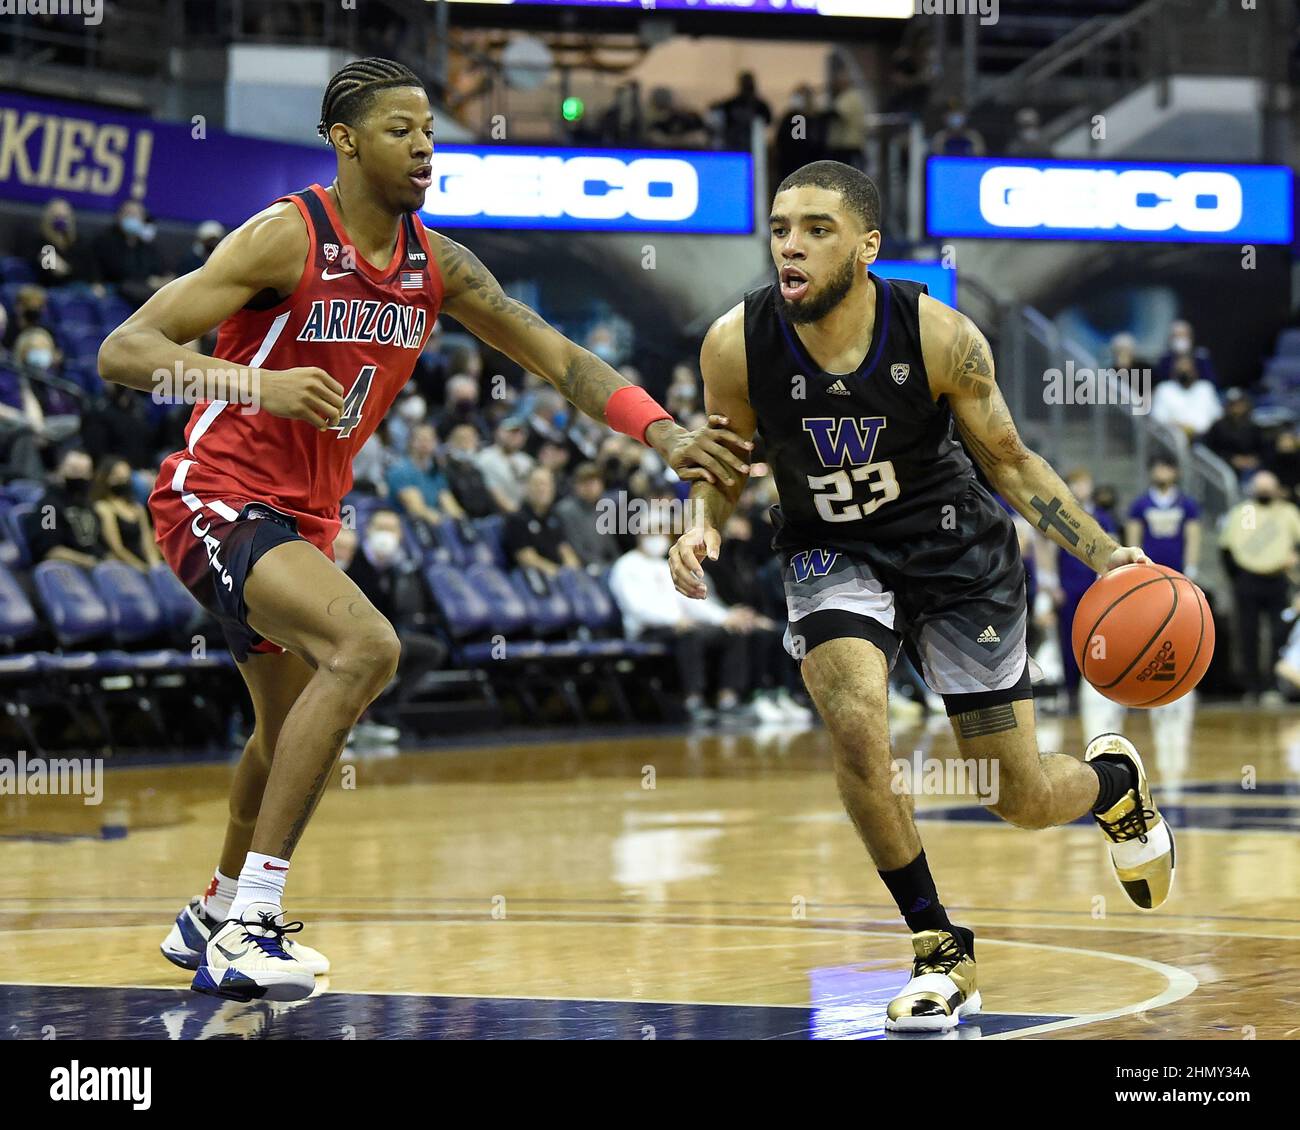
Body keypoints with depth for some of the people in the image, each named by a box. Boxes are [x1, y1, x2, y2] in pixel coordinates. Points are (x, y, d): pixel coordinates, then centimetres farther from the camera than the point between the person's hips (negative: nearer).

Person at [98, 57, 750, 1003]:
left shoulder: (436, 264, 1)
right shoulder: (286, 238, -19)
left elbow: (554, 355, 7)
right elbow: (122, 351, -23)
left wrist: (663, 433, -7)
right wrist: (257, 383, -38)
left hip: (305, 517, 8)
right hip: (216, 498, -8)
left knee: (295, 736, 24)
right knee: (365, 645, -31)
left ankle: (216, 918, 49)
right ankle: (247, 924, -29)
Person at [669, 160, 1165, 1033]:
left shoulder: (940, 336, -22)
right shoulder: (737, 344, -19)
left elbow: (1009, 460, -7)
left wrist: (1107, 558, -15)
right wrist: (702, 529, -21)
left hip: (957, 548, -1)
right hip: (834, 554, 1)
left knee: (1023, 799, 4)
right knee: (856, 728, -29)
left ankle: (1114, 779, 44)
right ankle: (943, 952, -9)